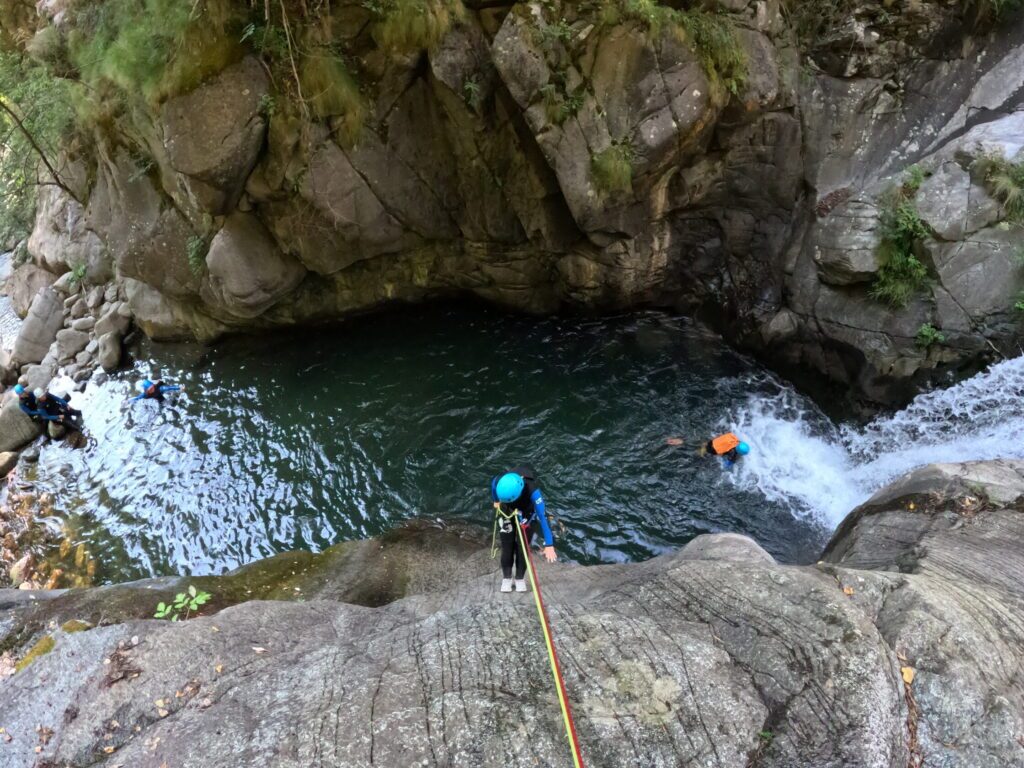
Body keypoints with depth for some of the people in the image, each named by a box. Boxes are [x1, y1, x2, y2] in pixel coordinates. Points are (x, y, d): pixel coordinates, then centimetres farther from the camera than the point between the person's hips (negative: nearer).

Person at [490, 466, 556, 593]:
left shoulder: (532, 491, -43)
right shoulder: (498, 481, -34)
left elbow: (543, 517, -42)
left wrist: (549, 545, -45)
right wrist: (496, 501, 13)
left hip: (527, 515, -2)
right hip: (506, 513, 2)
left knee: (522, 548, -2)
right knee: (507, 547, 0)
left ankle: (520, 579, 19)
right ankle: (506, 578, 19)